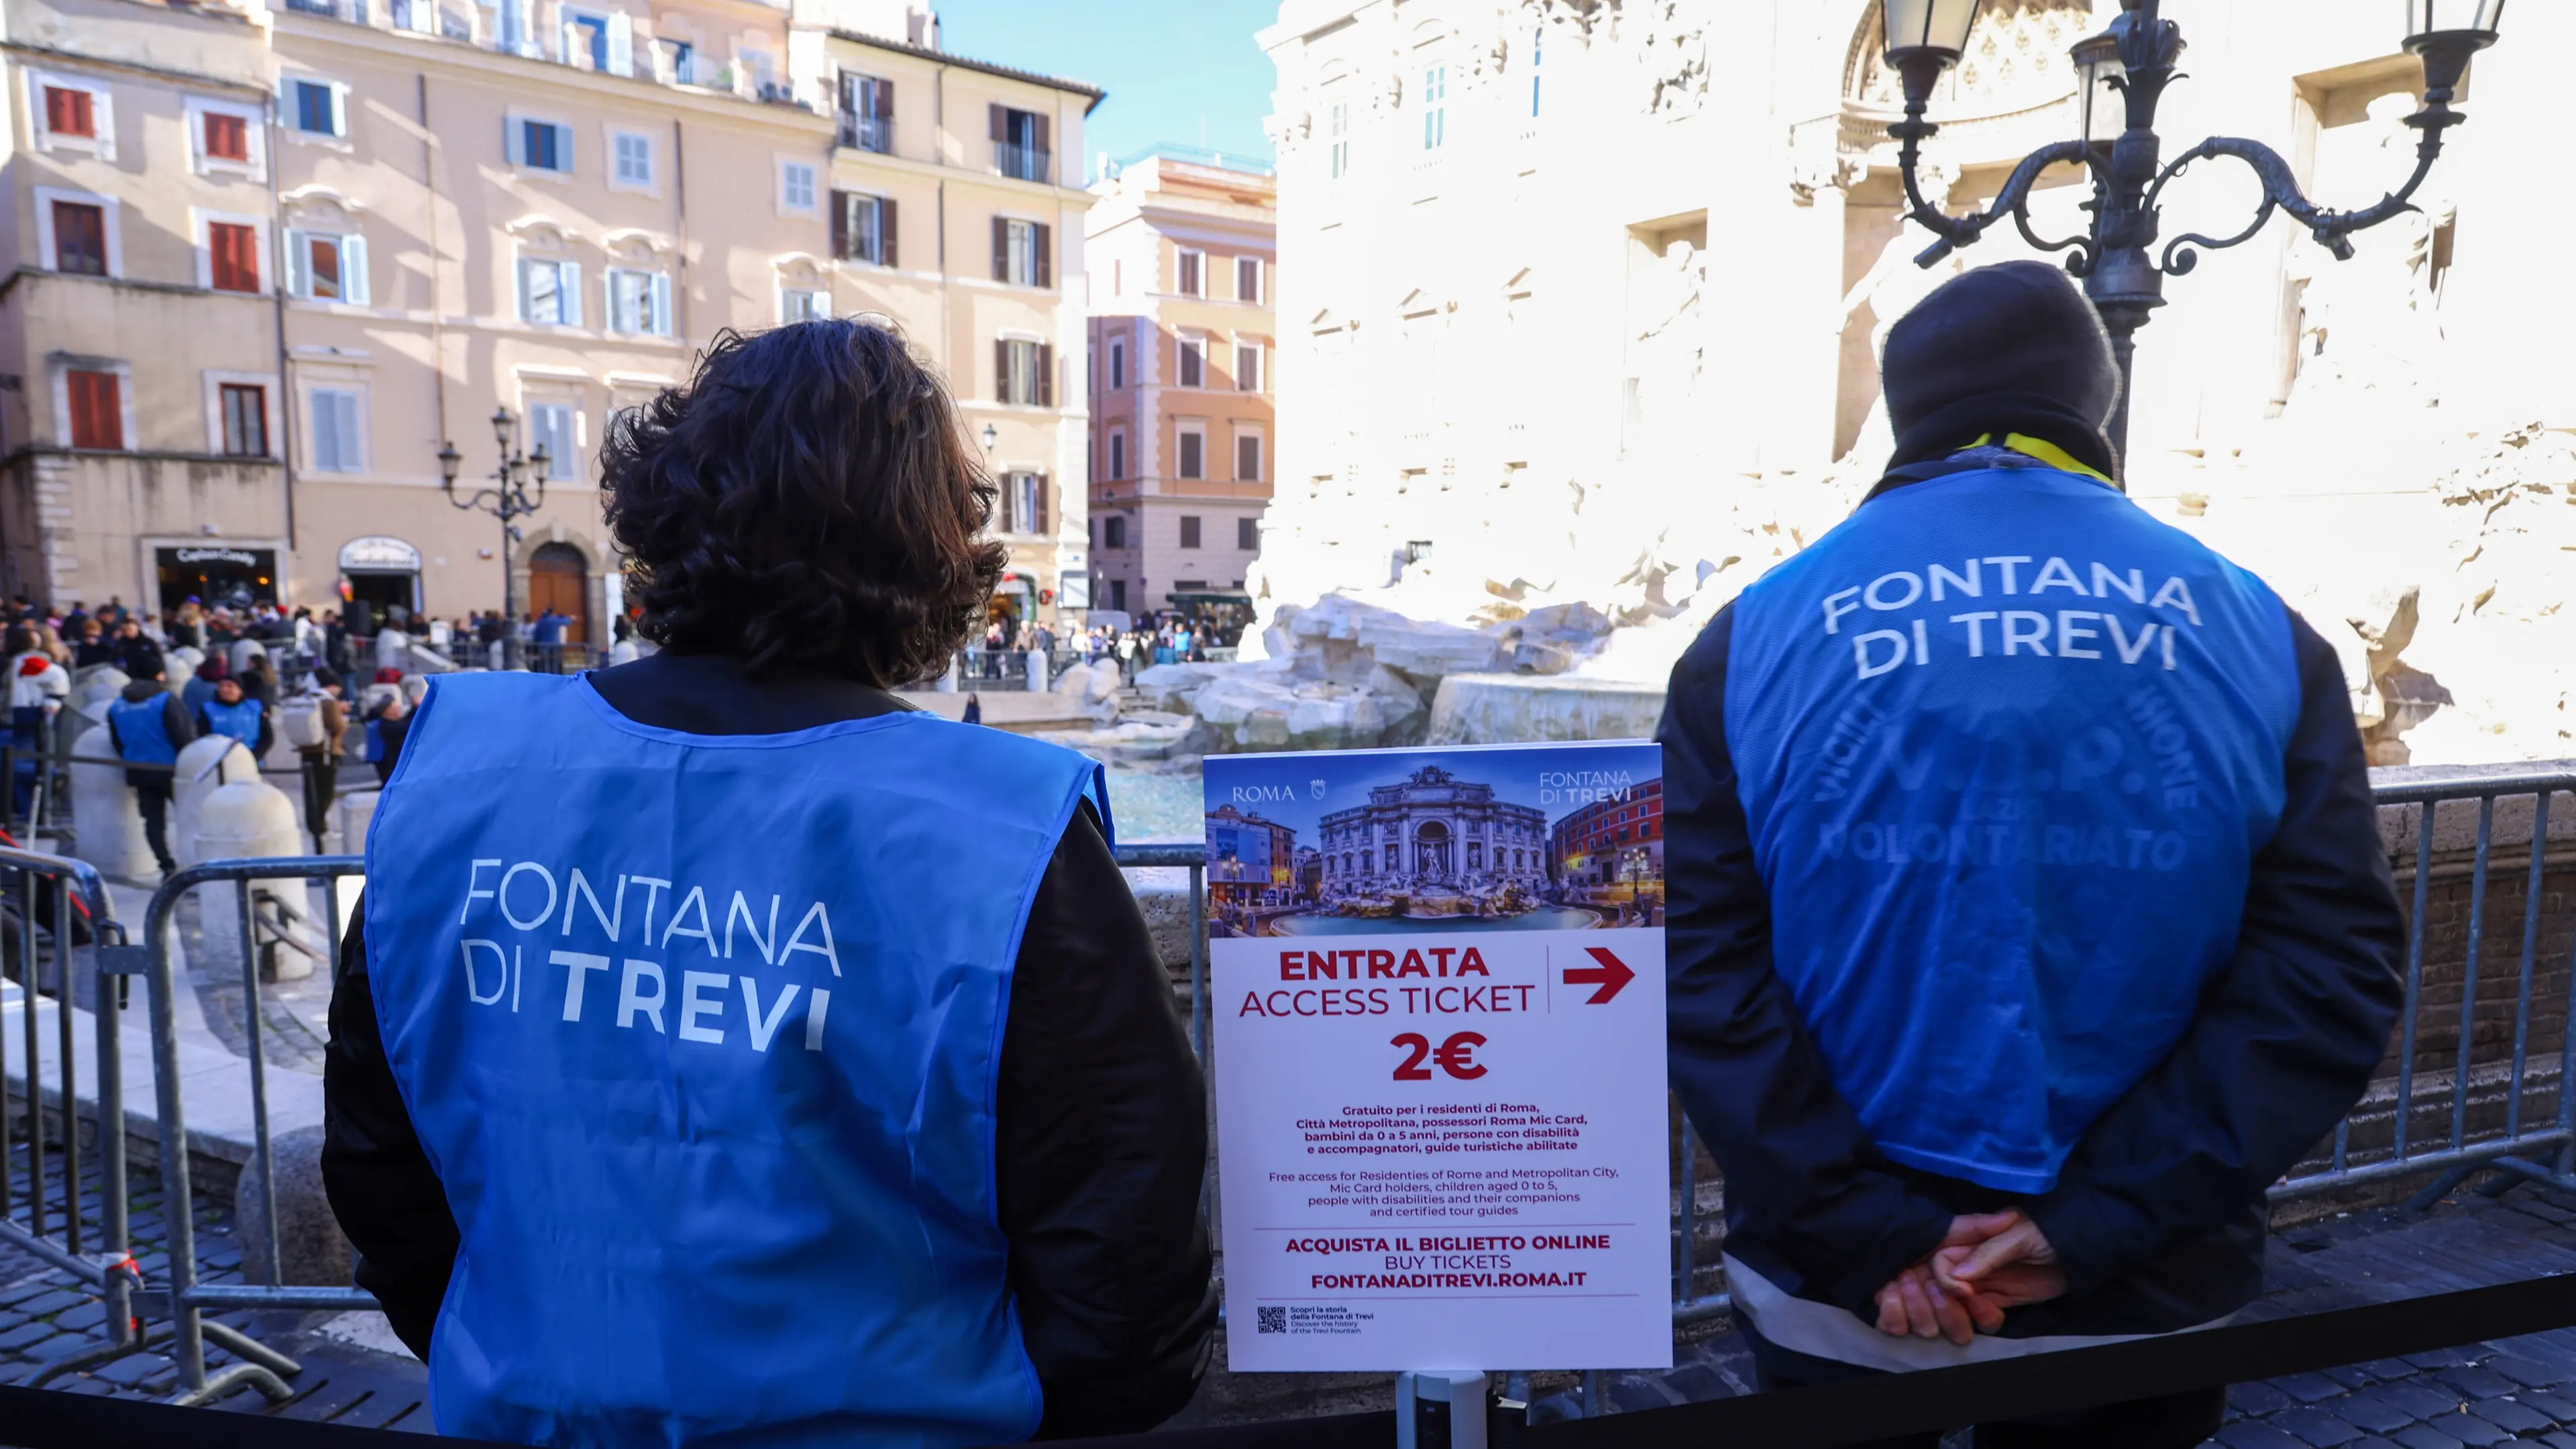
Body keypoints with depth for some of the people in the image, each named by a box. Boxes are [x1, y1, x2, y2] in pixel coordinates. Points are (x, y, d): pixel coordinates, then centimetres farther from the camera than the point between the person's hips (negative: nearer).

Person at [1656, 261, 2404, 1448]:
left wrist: (1860, 1236, -12)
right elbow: (2331, 970, -8)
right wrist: (2100, 1224, -11)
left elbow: (1698, 963, -15)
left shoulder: (1758, 635, -7)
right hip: (2144, 1315, 2)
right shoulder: (2257, 632, -2)